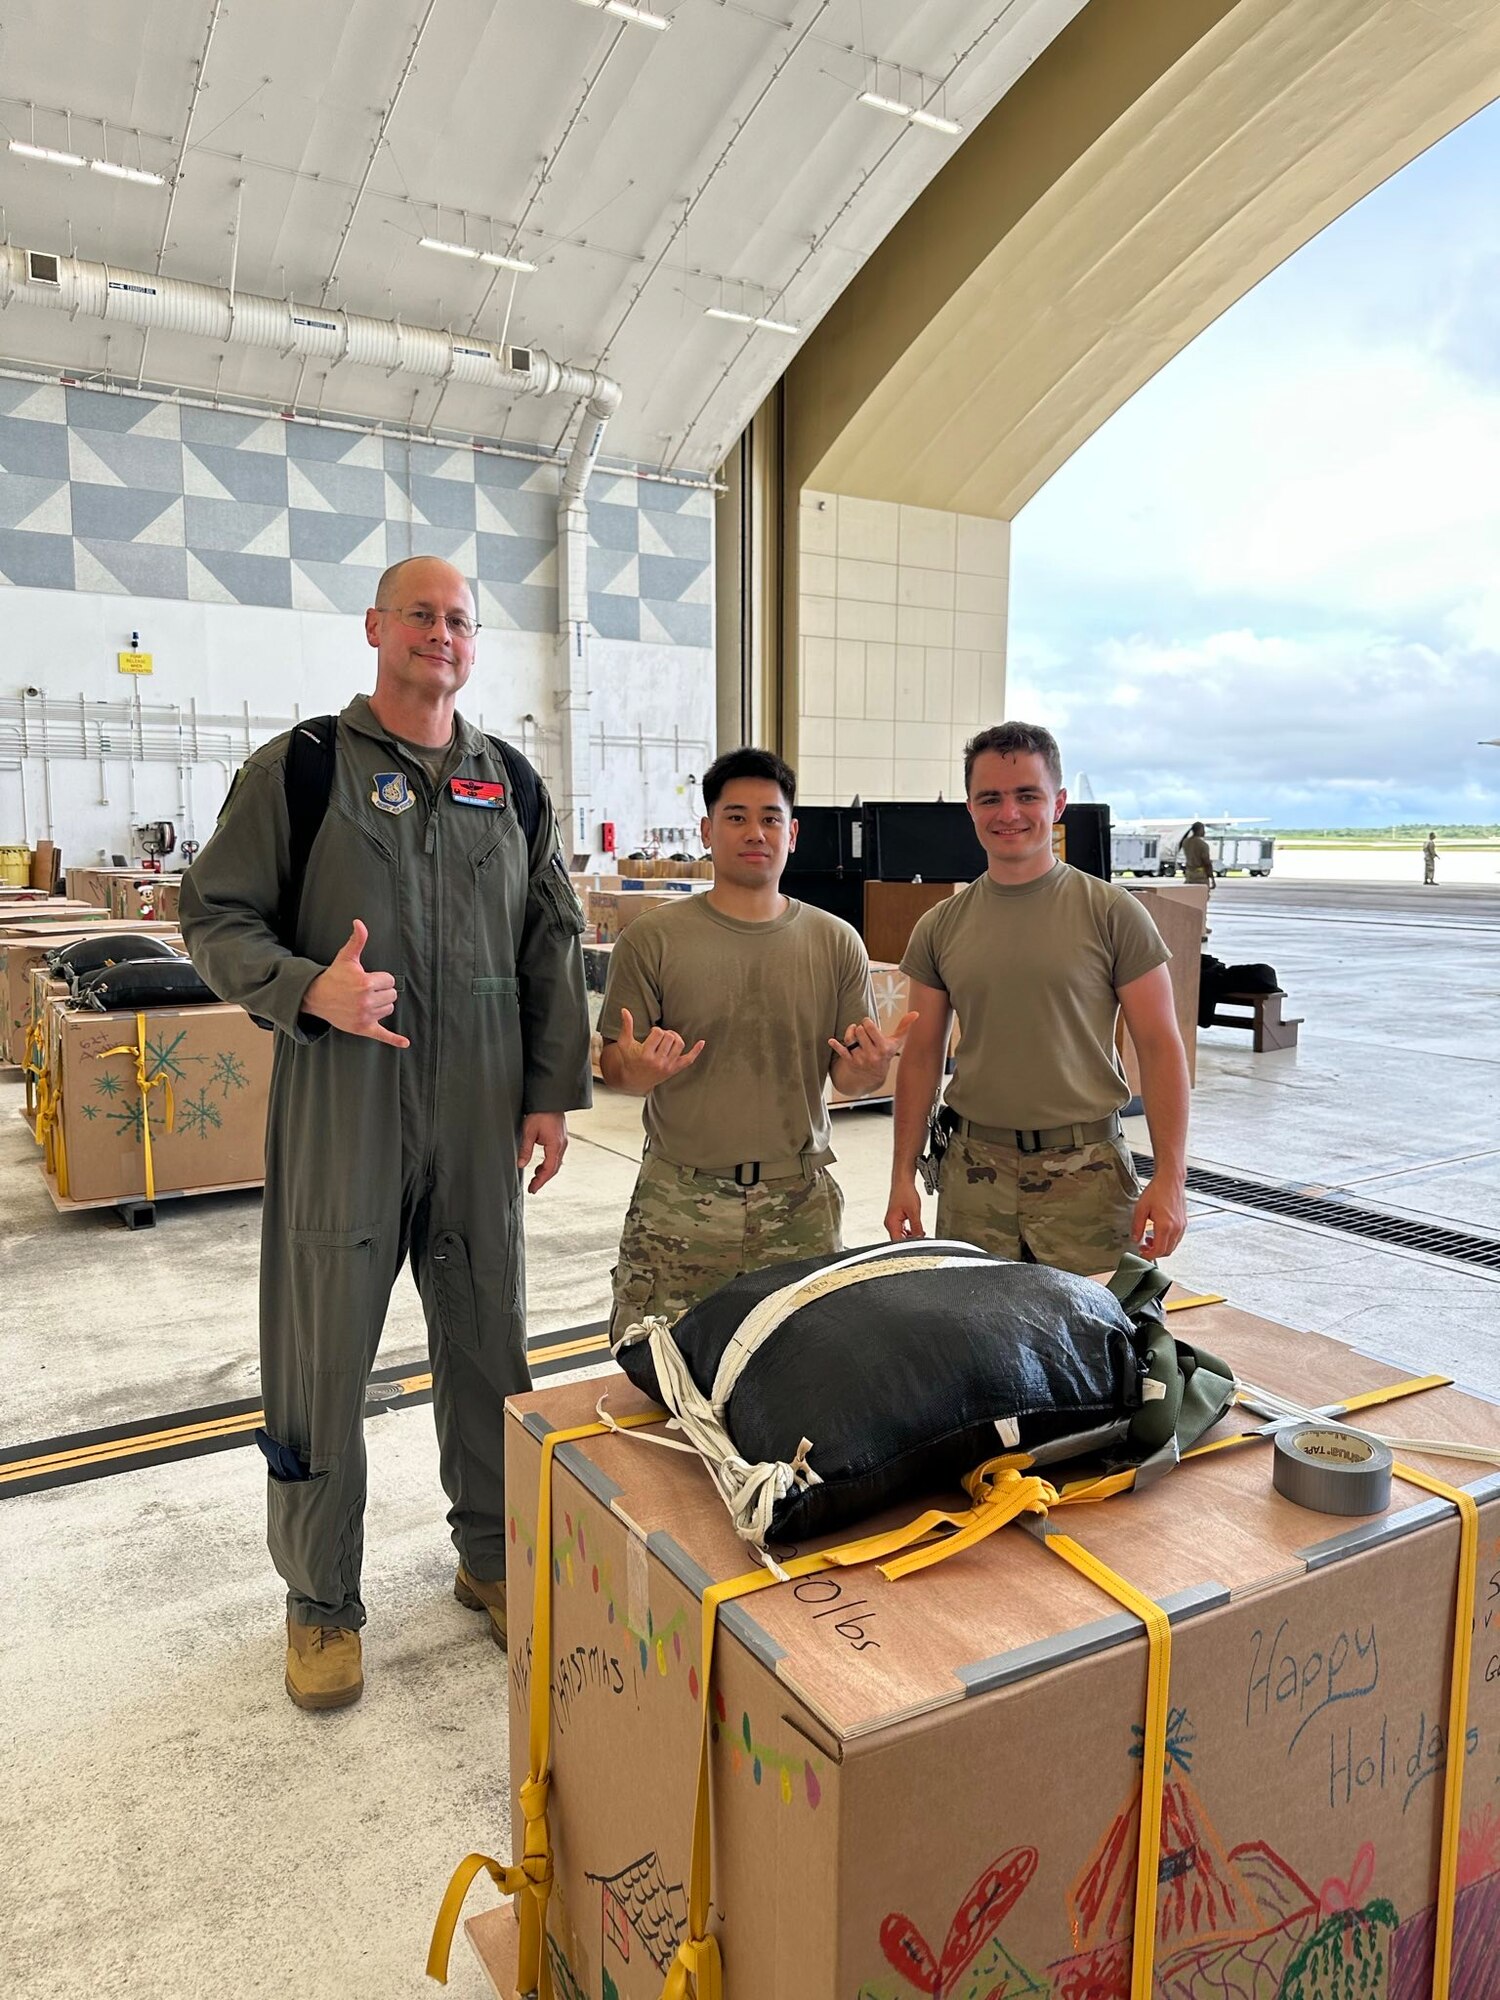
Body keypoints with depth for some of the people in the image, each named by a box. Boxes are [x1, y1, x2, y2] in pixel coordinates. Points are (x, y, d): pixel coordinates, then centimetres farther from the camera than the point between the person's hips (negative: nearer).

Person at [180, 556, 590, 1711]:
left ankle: (493, 1555, 34)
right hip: (339, 1110, -3)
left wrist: (552, 1092, 6)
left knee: (489, 1340, 13)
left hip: (479, 1117, 4)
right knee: (324, 1354, 5)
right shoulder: (298, 769, -1)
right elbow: (217, 918, -1)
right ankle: (322, 1600, 26)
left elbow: (554, 946, 12)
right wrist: (308, 989, -21)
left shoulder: (512, 784, 10)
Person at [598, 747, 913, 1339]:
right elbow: (612, 1066, -1)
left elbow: (848, 1078, 7)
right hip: (680, 1204, -2)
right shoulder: (652, 940, -1)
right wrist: (637, 1071, -23)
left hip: (800, 1203, 2)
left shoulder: (836, 942, 5)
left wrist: (869, 1067, -16)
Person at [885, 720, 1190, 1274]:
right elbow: (922, 1056, 11)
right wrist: (903, 1176, 7)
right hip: (973, 1170, 3)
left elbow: (1160, 1048, -2)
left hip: (1087, 1172, -2)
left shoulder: (1112, 913, -2)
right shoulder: (940, 927, 7)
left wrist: (1170, 1176, -9)